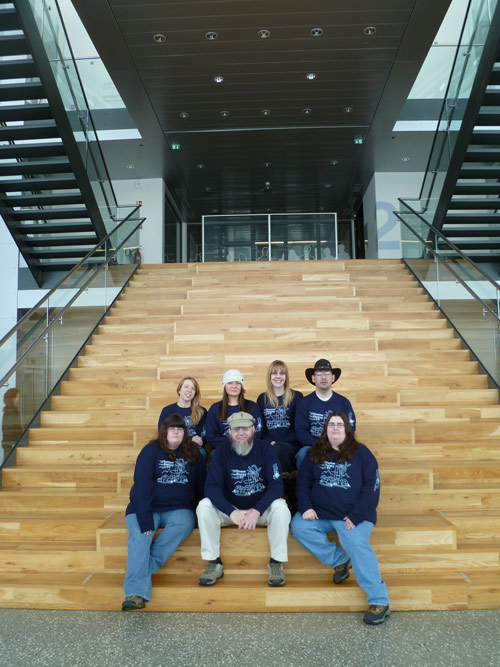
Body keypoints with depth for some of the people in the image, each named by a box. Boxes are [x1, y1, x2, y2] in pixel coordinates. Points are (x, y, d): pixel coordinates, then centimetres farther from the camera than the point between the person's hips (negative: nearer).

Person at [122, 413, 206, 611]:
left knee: (186, 523, -30)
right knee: (139, 536, -28)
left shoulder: (193, 454, 12)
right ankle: (136, 592, -36)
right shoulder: (151, 451, 1)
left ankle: (146, 567, -28)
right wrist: (144, 518, -21)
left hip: (178, 509, 2)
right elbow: (142, 485, -9)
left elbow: (202, 484, 13)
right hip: (147, 508, -1)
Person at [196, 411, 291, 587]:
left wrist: (257, 511, -30)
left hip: (261, 508, -1)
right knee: (204, 506, -24)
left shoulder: (265, 450, -10)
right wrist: (232, 512, -32)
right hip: (230, 508, 1)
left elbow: (277, 485, -16)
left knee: (280, 507, -30)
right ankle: (214, 562, -13)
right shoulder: (221, 453, -9)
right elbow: (211, 487, -17)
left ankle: (277, 562, -14)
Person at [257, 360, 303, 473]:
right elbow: (260, 427, 14)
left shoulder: (296, 397, 8)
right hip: (269, 445, 1)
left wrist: (278, 443, -10)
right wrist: (269, 442, -7)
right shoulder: (262, 399, 16)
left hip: (291, 445, -1)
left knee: (277, 449, -35)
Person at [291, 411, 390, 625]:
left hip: (353, 516, -3)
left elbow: (372, 488, -3)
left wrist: (356, 516, -13)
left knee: (358, 545, -28)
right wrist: (306, 507, -7)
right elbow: (303, 482, 12)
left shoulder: (361, 453, 2)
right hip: (320, 514, 4)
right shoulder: (315, 454, 10)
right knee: (298, 527, -20)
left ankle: (379, 602, -21)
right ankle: (339, 560, -5)